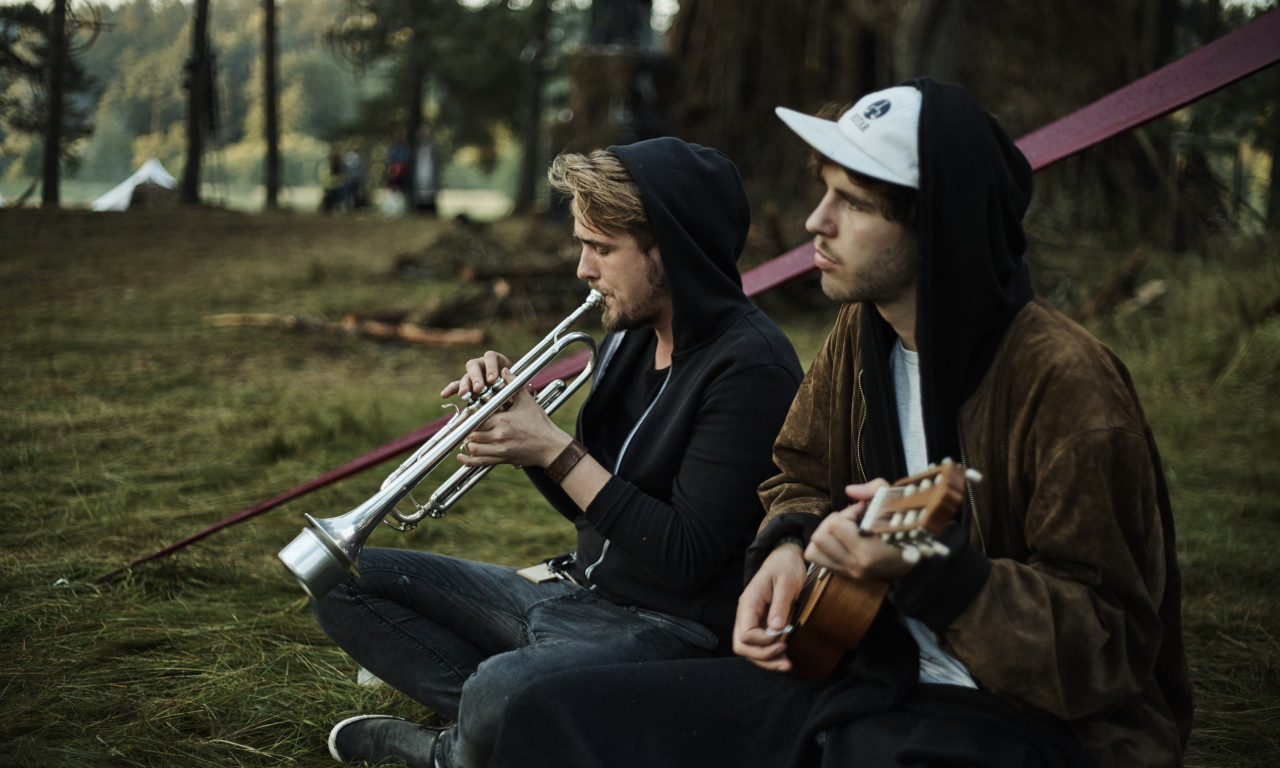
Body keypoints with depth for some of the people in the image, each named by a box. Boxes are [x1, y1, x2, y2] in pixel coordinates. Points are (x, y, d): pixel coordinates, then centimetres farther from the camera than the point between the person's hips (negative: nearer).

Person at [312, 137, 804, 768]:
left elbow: (686, 558, -22)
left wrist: (556, 451, -18)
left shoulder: (749, 366, -20)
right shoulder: (630, 337, 7)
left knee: (500, 695, -38)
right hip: (574, 590, 9)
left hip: (669, 627, -9)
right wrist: (518, 420, -2)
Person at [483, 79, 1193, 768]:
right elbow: (801, 476, 22)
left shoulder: (1065, 383, -20)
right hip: (870, 669, 7)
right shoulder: (861, 334, 4)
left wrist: (931, 572, -34)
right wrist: (788, 547, -2)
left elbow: (1108, 647, -20)